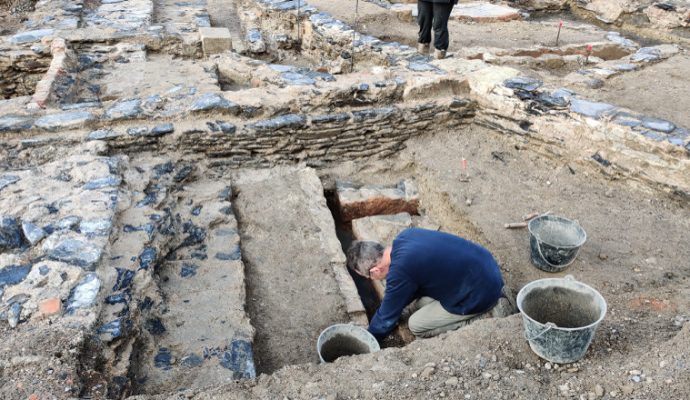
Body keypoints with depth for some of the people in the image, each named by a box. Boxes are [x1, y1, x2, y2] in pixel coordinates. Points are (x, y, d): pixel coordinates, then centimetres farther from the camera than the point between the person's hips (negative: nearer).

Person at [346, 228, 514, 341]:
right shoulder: (405, 235, -1)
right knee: (418, 305, 13)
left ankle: (488, 315, -2)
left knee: (416, 325, 0)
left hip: (481, 293, -9)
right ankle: (493, 300, 13)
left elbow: (387, 317, -8)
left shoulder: (399, 271, -24)